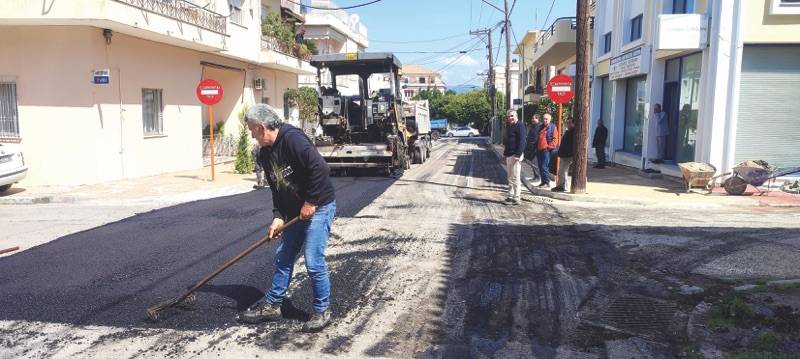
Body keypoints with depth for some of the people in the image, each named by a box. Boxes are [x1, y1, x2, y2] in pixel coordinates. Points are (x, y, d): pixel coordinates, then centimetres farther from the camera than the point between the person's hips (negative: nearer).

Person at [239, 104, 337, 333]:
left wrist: (311, 202, -22)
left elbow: (321, 169, -28)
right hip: (295, 211, 9)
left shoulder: (292, 139, -21)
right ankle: (272, 305, 27)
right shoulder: (265, 154, 8)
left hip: (319, 207, -9)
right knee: (283, 258, 14)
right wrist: (278, 216, -2)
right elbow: (276, 189, 12)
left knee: (314, 261, -8)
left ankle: (322, 311, 8)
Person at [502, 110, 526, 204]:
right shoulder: (509, 126, 17)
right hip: (509, 154, 9)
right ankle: (511, 196, 23)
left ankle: (516, 198, -3)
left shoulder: (520, 125, -12)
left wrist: (518, 154, -24)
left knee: (515, 177, -7)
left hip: (515, 155, -9)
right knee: (510, 177, 15)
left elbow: (521, 141, -19)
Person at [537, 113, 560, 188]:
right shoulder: (541, 127, 16)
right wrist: (536, 146, 16)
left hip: (546, 150, -7)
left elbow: (555, 139, -9)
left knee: (544, 167, -11)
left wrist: (549, 146, -15)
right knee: (540, 166, 10)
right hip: (539, 149, 8)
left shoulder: (553, 127, -4)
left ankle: (547, 182, -5)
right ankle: (543, 181, 19)